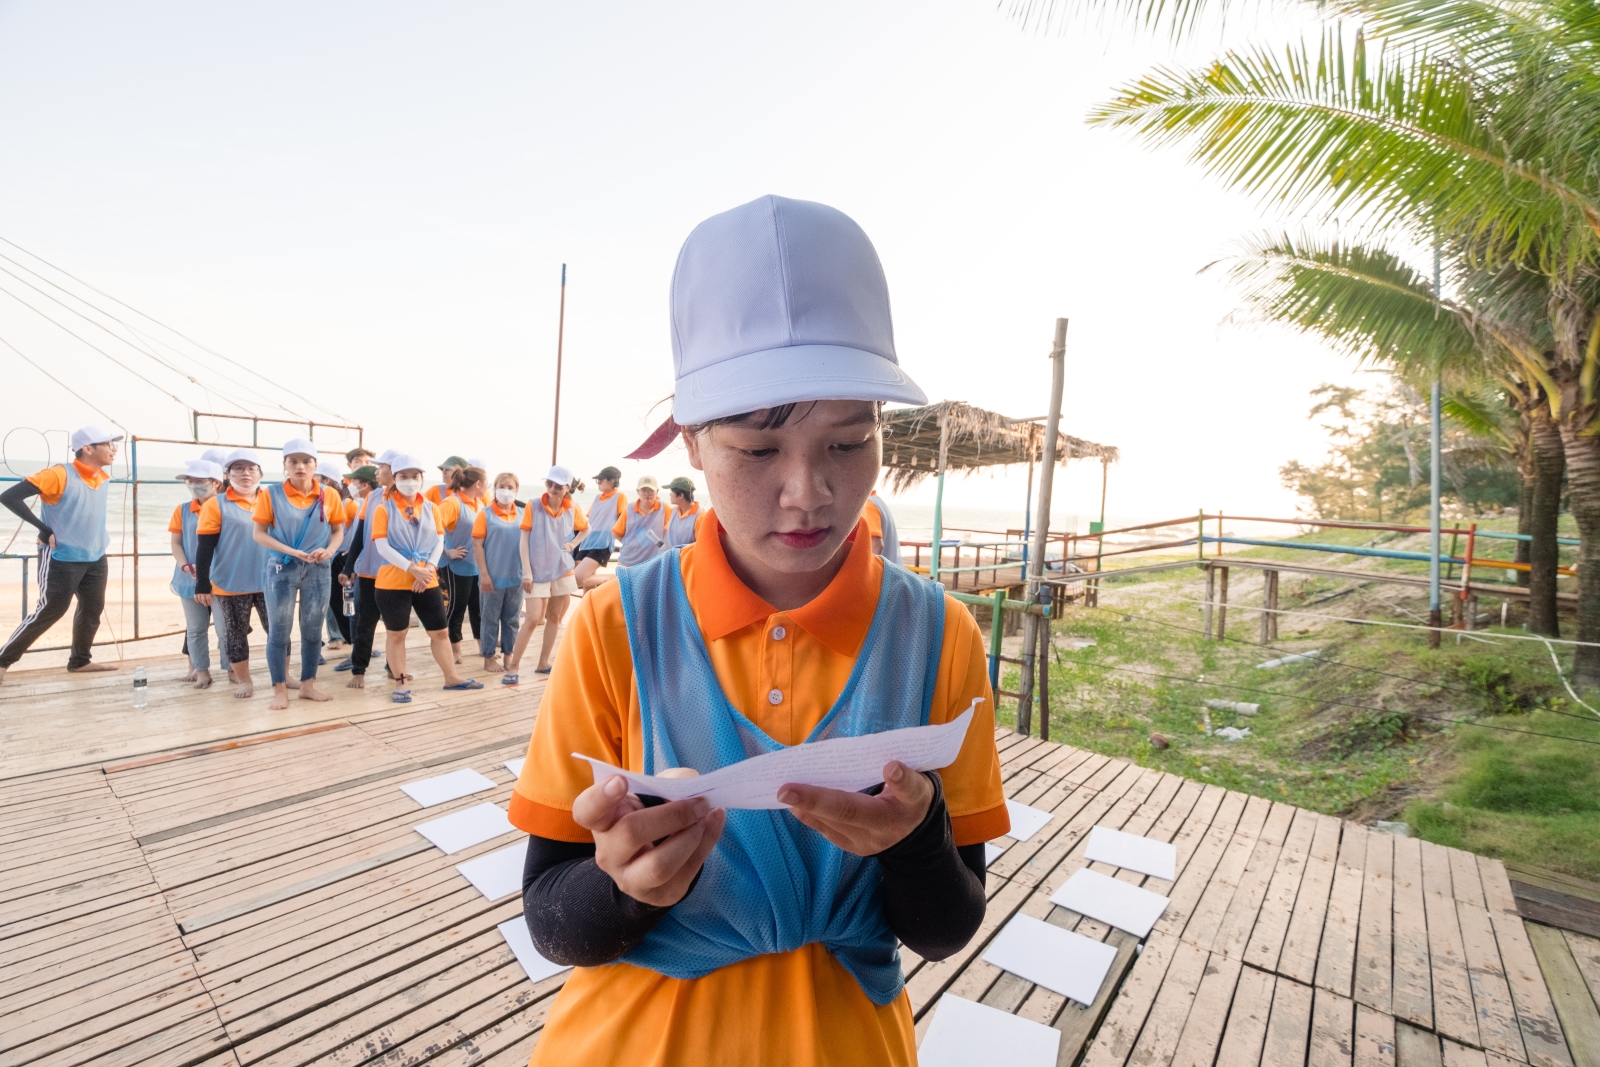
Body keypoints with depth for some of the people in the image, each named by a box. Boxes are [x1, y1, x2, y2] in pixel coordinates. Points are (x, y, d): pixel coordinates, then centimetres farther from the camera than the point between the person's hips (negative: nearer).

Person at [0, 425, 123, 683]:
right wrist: (44, 531, -19)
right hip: (61, 559, -7)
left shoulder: (103, 478, 5)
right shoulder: (59, 474, -17)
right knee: (49, 611, 0)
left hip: (96, 558, 7)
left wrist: (101, 532, 10)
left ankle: (80, 660, 26)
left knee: (92, 610, 12)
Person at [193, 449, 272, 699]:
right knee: (235, 632, 9)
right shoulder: (216, 504, -3)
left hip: (269, 581, 2)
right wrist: (202, 583, -9)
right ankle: (244, 681, 21)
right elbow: (205, 546, -5)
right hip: (231, 584, -2)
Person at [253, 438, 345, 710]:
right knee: (279, 631, 3)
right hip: (282, 568, -2)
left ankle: (308, 685, 24)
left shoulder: (329, 495, 0)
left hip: (318, 570, 2)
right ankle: (280, 689, 16)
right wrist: (292, 552, -18)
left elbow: (338, 531, 6)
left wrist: (329, 550, -14)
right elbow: (259, 534, -5)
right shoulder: (271, 494, -5)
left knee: (313, 631, 10)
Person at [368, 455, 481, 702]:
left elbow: (439, 542, 5)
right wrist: (412, 568, -18)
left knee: (440, 630, 9)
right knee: (396, 633, 7)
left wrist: (429, 567, -11)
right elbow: (382, 546, -10)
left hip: (428, 581, 4)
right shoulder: (384, 509, -3)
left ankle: (451, 677, 21)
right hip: (392, 582, -3)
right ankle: (401, 682, 20)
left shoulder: (431, 509, 9)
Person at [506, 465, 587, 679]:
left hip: (563, 571, 3)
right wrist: (526, 572, -11)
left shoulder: (574, 509, -2)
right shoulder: (533, 506, -9)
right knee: (533, 619, -8)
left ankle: (543, 663, 23)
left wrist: (573, 544, -2)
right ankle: (513, 666, 6)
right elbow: (524, 540, -7)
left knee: (554, 618, 10)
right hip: (538, 571, -3)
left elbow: (586, 529, 17)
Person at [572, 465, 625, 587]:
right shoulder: (597, 498, 19)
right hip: (586, 543, 8)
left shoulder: (620, 497, -1)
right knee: (586, 581, 7)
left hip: (602, 545, -8)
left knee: (577, 579, -18)